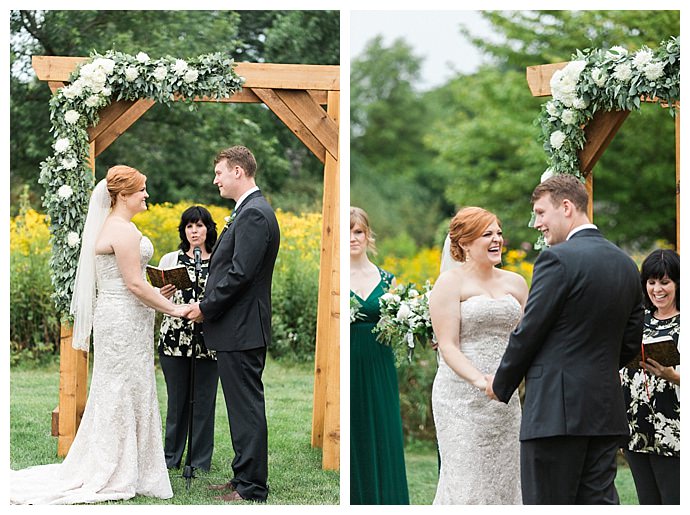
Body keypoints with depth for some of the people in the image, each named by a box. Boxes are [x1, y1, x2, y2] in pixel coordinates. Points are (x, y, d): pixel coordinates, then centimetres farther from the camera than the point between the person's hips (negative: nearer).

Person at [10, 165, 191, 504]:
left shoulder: (110, 227, 14)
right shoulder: (124, 230, -18)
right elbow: (134, 284, -20)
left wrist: (154, 294, 18)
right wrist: (173, 309, -13)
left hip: (114, 318, 10)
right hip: (125, 321, -10)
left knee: (114, 395, 15)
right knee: (123, 394, -3)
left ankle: (103, 469, 21)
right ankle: (116, 476, 5)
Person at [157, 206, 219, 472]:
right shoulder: (170, 260, 8)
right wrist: (162, 295, -13)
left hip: (208, 341, -1)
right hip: (175, 338, 1)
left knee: (204, 400, 2)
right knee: (176, 398, 6)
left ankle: (201, 460, 12)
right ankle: (171, 457, 17)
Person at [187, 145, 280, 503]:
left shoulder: (254, 214, -16)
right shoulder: (249, 211, 16)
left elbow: (240, 273, -22)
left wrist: (206, 308, -13)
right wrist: (208, 305, 9)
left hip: (241, 329, -10)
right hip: (237, 329, 10)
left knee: (246, 407, -6)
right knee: (242, 406, 15)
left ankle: (251, 489, -2)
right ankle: (244, 478, 23)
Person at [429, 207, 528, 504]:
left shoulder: (515, 283, 13)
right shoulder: (450, 283, -3)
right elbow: (447, 346, -10)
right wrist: (480, 380, -24)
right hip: (463, 398, -5)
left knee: (503, 478, 5)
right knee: (466, 481, -8)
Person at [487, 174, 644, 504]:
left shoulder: (558, 258, -12)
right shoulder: (627, 264, 12)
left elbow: (529, 332, -10)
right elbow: (630, 343, 15)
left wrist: (501, 385, 4)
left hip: (557, 409, -7)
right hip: (607, 411, 7)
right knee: (600, 501, 8)